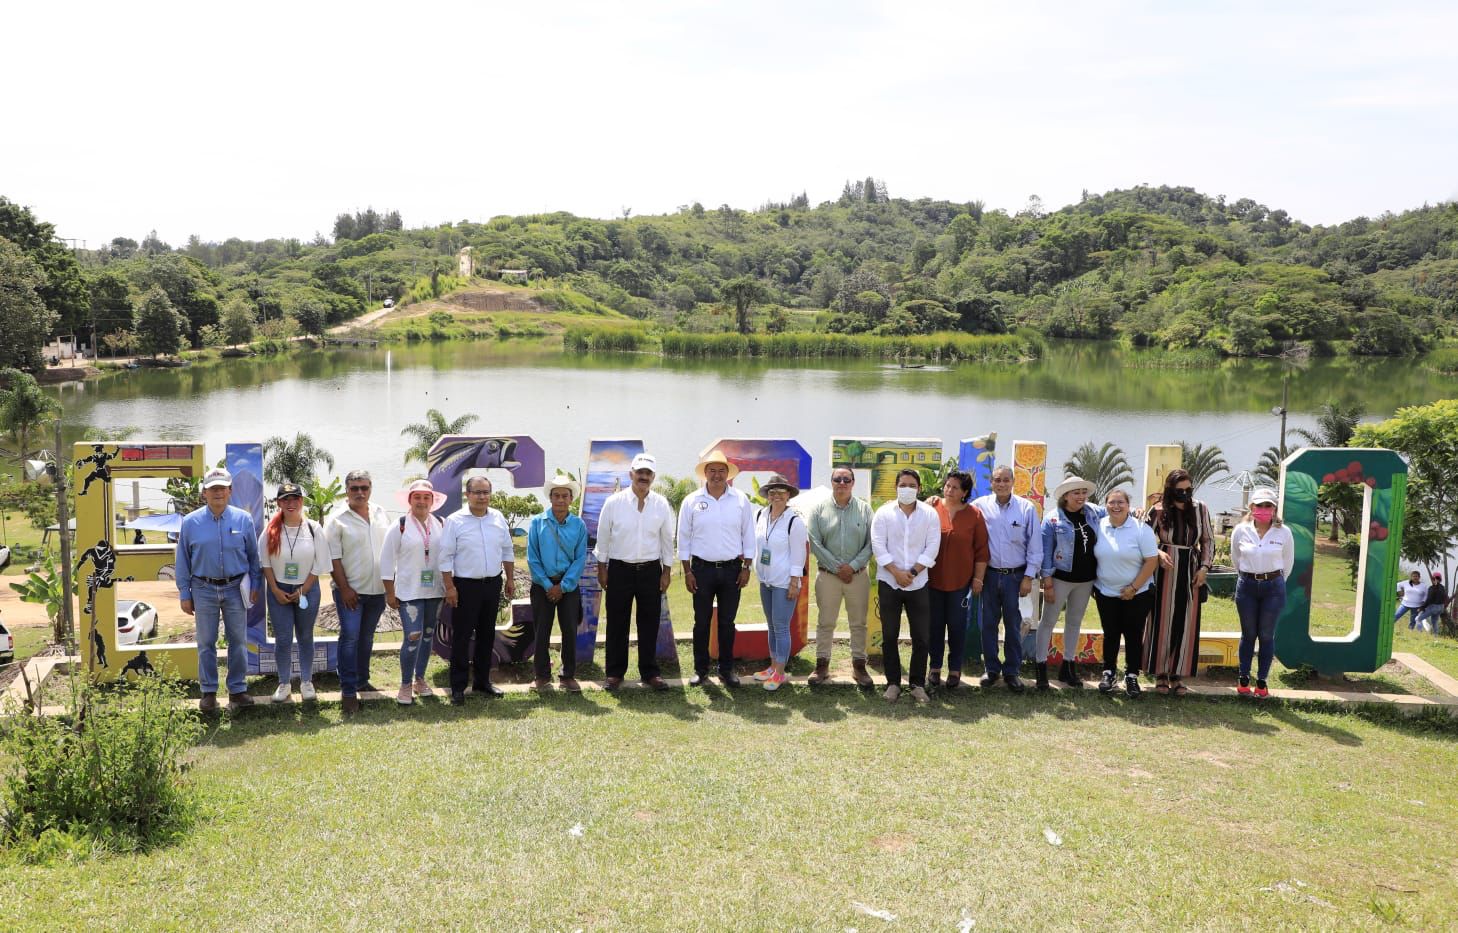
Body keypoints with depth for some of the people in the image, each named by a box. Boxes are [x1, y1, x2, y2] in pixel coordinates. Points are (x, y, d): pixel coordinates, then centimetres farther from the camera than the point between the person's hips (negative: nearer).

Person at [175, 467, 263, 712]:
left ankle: (238, 690, 16)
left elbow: (253, 556, 6)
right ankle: (208, 692, 18)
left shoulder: (243, 519, -1)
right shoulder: (191, 522, -2)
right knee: (206, 643, 8)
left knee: (238, 641, 5)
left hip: (236, 588, 0)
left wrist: (255, 586, 4)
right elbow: (183, 561, 3)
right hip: (204, 589, 0)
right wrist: (184, 594, 2)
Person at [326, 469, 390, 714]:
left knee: (366, 637, 15)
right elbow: (333, 558, -10)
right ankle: (348, 691, -1)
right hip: (350, 590, -5)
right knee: (350, 637, -7)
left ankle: (362, 681, 29)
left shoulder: (381, 515, 7)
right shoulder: (337, 520, -8)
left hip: (377, 589, 5)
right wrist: (344, 588, -14)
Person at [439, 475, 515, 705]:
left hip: (493, 584, 5)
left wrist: (510, 578, 11)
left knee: (487, 634, 13)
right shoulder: (455, 521, -9)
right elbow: (446, 557, -9)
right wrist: (450, 587, -12)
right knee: (461, 637, -1)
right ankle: (458, 687, 6)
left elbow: (507, 551, 13)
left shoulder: (498, 519, 5)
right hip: (466, 585, -5)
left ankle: (482, 681, 25)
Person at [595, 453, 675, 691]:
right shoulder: (614, 502, -4)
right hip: (619, 570, -1)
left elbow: (667, 540, 7)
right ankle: (614, 673, 16)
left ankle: (649, 672, 19)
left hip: (651, 571, 2)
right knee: (617, 624, 5)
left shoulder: (661, 505, 1)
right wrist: (602, 568, 1)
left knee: (649, 624, 7)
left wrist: (667, 572, 5)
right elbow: (603, 537, 2)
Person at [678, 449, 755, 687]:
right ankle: (700, 670, 16)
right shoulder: (692, 501, -2)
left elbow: (748, 536, 5)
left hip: (732, 569, 1)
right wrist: (687, 572, -2)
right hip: (702, 569, -1)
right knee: (702, 622, 5)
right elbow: (684, 538, 2)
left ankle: (726, 669, 18)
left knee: (727, 622, 8)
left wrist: (746, 568, 1)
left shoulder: (741, 500, 1)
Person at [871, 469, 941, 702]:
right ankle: (893, 683, 15)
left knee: (921, 637, 2)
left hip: (918, 583, 0)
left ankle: (918, 684, 14)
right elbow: (878, 546, -6)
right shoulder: (884, 513, -1)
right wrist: (896, 572, -14)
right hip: (889, 582, 0)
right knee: (889, 636, 5)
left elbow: (932, 548, -3)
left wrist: (912, 572, -11)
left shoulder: (930, 514, 1)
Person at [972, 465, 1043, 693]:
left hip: (1016, 576, -1)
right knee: (989, 623, 8)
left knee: (1013, 625, 7)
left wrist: (1029, 577, -3)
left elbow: (1035, 546, -1)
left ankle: (1011, 671, 18)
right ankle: (991, 668, 21)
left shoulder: (1026, 508, -4)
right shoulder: (981, 505, -3)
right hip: (989, 574, 1)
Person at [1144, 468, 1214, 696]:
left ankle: (1178, 675, 13)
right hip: (1166, 570, -2)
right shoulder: (1158, 511, -6)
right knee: (1163, 621, 3)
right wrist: (1158, 553, -16)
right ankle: (1161, 674, 13)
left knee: (1186, 624, 4)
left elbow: (1208, 540, 9)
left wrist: (1204, 567, 1)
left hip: (1190, 572, 2)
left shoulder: (1200, 509, 1)